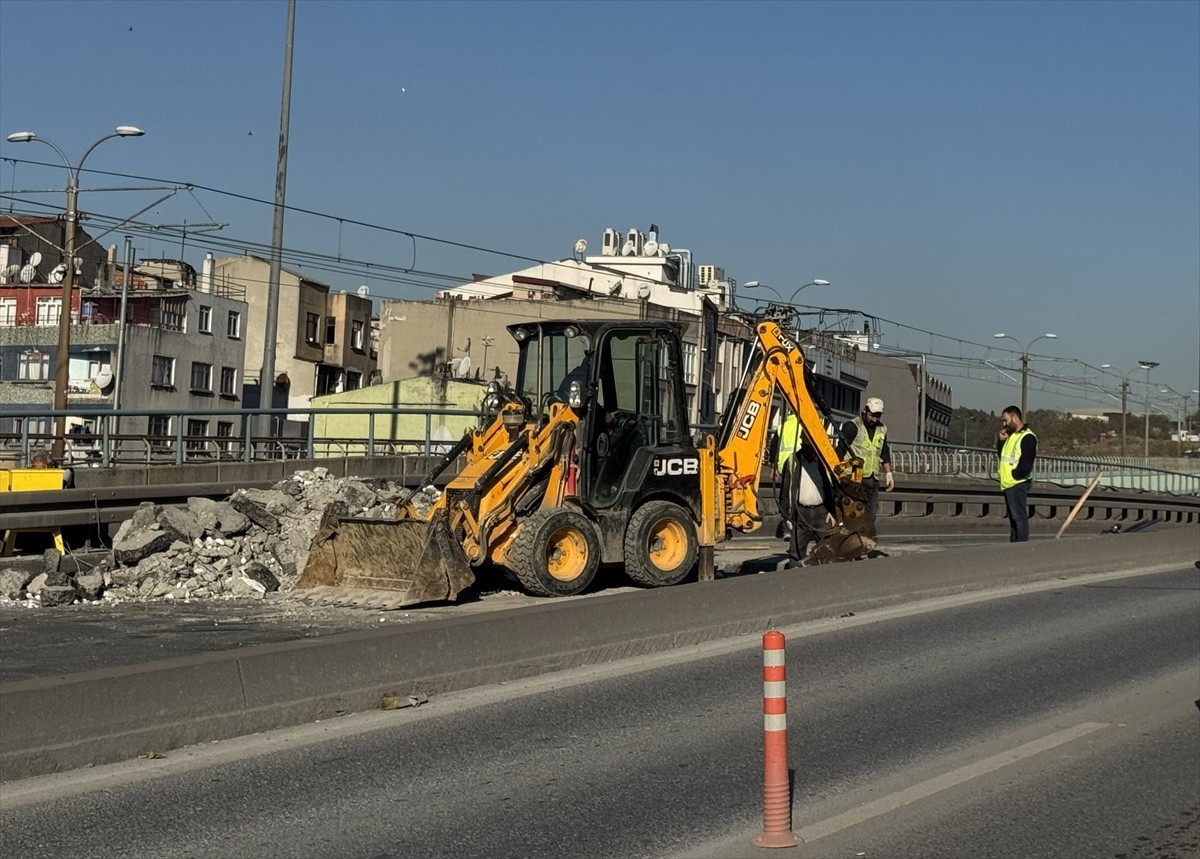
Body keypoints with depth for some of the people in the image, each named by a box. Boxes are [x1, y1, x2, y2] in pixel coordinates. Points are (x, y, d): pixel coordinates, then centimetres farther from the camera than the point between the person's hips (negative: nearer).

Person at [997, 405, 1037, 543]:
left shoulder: (1027, 437, -12)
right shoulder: (1011, 436, 18)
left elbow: (1025, 467, -18)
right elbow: (1001, 455, 22)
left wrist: (1012, 475, -8)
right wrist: (1001, 440, 8)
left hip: (1018, 483, -10)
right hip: (1008, 484, 10)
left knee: (1019, 516, -11)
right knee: (1012, 516, 13)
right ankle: (1013, 543, 17)